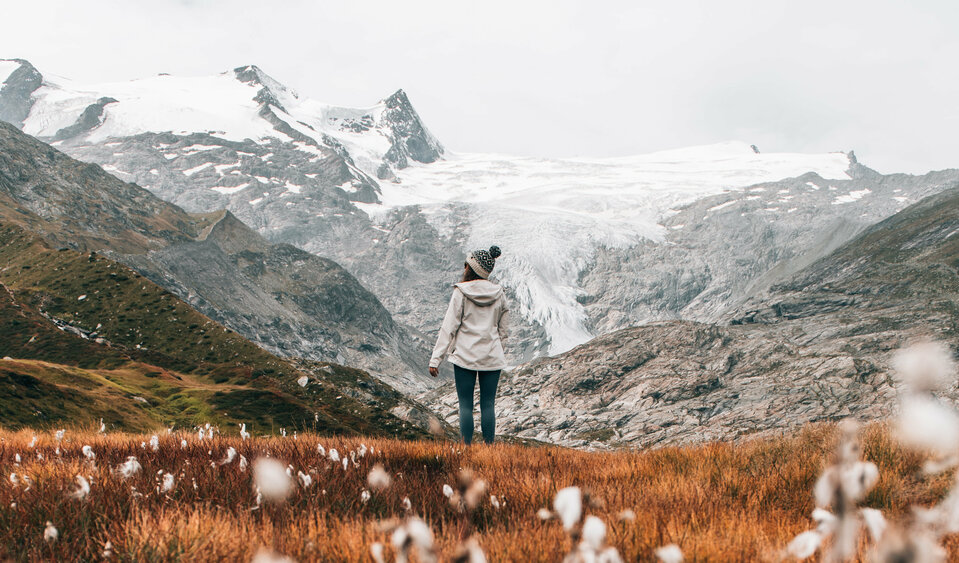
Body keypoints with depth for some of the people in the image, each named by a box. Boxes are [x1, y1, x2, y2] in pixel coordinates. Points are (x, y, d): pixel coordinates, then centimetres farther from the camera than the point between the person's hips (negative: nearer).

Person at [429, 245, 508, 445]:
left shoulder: (461, 293, -7)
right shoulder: (498, 294, 4)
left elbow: (449, 327, -8)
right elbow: (502, 330, 11)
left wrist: (436, 359, -6)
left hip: (465, 357, -3)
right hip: (492, 358, 3)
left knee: (465, 405, 4)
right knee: (488, 404, 7)